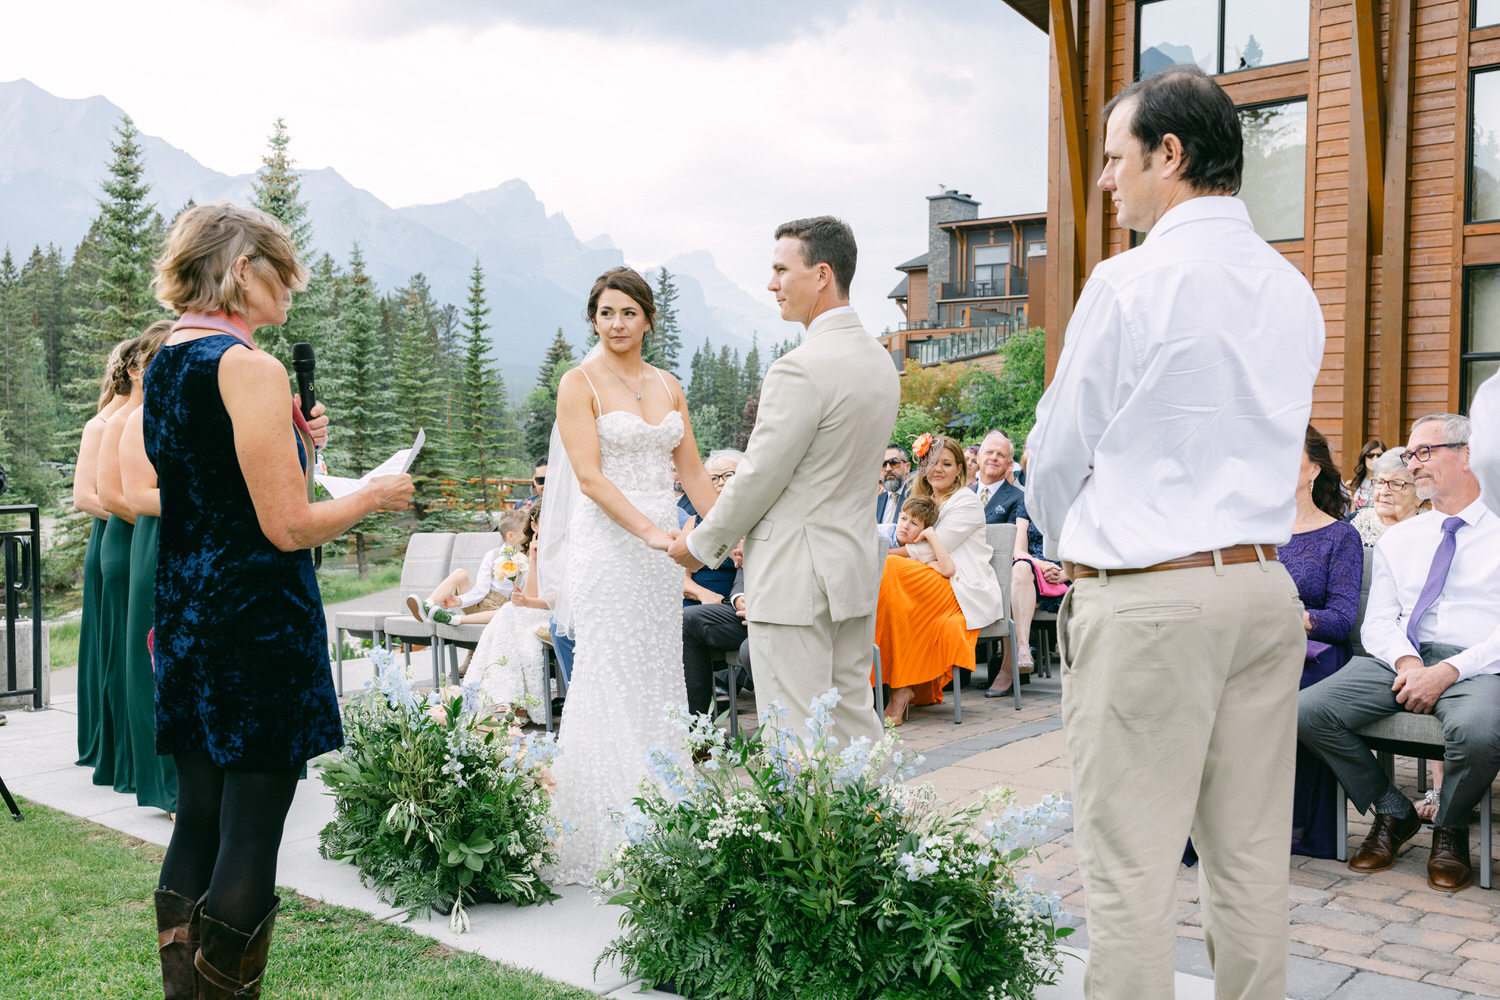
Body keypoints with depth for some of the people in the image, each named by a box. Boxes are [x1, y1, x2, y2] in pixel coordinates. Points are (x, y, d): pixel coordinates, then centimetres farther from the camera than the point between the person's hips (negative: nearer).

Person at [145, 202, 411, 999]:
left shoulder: (162, 365, 12)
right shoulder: (250, 369, -16)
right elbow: (288, 527, -18)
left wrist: (294, 447, 11)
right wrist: (375, 494, -3)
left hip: (183, 617, 9)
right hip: (257, 621, -9)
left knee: (196, 823, 15)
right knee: (251, 837, 0)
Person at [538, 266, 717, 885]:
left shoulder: (668, 386, 13)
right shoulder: (580, 383, -3)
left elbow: (692, 471, 13)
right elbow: (589, 477, -13)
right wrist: (649, 530, -23)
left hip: (663, 549, 6)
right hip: (606, 546, -5)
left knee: (659, 681, 9)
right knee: (611, 687, -4)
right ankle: (607, 838, 5)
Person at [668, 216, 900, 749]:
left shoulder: (800, 369, -19)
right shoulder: (881, 362, 10)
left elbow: (759, 478, -15)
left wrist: (701, 543, 1)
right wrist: (748, 534, 20)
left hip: (796, 580, -9)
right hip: (857, 569, 9)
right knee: (854, 721, 16)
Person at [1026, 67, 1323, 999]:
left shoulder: (1131, 282, -10)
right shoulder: (1294, 291, 12)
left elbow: (1056, 456, -4)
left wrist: (1073, 549, 16)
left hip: (1146, 600, -7)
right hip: (1265, 584, 7)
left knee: (1132, 870, 0)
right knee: (1253, 860, 14)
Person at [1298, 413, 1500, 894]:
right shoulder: (1397, 539, 20)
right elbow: (1378, 622, 13)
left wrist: (1449, 671, -18)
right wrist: (1405, 662, -9)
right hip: (1400, 659, 4)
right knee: (1306, 710, -20)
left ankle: (1450, 827, -3)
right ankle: (1392, 813, 4)